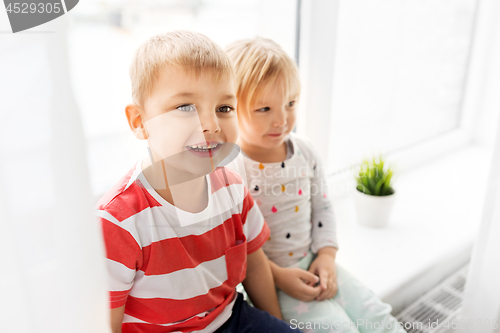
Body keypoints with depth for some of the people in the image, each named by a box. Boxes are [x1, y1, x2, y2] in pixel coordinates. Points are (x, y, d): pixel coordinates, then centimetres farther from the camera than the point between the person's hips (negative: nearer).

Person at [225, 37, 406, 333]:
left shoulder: (304, 151, -1)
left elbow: (322, 206, 9)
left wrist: (326, 256, -3)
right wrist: (277, 275, -18)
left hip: (311, 262, 6)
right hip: (265, 277, -5)